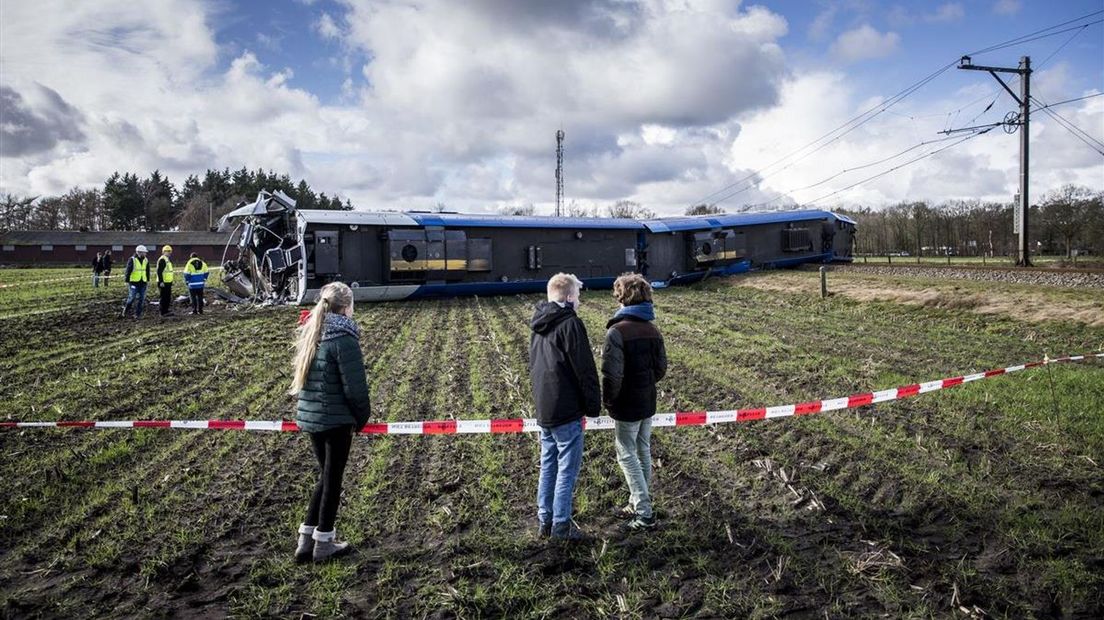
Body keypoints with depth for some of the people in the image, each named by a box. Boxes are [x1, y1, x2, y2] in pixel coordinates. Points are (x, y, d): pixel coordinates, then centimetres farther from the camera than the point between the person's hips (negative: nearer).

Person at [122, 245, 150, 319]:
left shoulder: (146, 260, 9)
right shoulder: (132, 260, -8)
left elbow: (147, 271, 18)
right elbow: (128, 271, -7)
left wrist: (148, 281, 16)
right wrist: (127, 281, -8)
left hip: (143, 283, 5)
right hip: (134, 283, -5)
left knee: (141, 299, 4)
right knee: (132, 298, -6)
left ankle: (137, 314, 11)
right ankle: (125, 311, 17)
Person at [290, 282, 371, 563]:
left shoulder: (310, 333, 7)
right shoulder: (343, 338, -17)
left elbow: (305, 375, 13)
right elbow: (354, 386, -16)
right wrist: (362, 417, -2)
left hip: (310, 415, 7)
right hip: (336, 418, -7)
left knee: (326, 475, 19)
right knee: (332, 478, 6)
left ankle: (307, 540, 22)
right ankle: (323, 544, 16)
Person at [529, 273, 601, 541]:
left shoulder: (539, 325, 12)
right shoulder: (569, 323, -15)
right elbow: (585, 369, -16)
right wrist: (593, 405, -7)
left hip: (544, 409, 8)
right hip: (566, 410, -8)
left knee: (548, 466, 15)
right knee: (567, 469, 1)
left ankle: (544, 521, 22)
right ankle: (561, 526, 6)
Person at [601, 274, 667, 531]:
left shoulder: (617, 331, -20)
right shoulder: (653, 331, 2)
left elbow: (612, 374, -23)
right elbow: (661, 368, 7)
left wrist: (608, 400, -8)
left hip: (626, 406, -7)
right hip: (648, 403, 7)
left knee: (627, 456, 3)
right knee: (644, 452, 18)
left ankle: (644, 514, 3)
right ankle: (639, 504, 32)